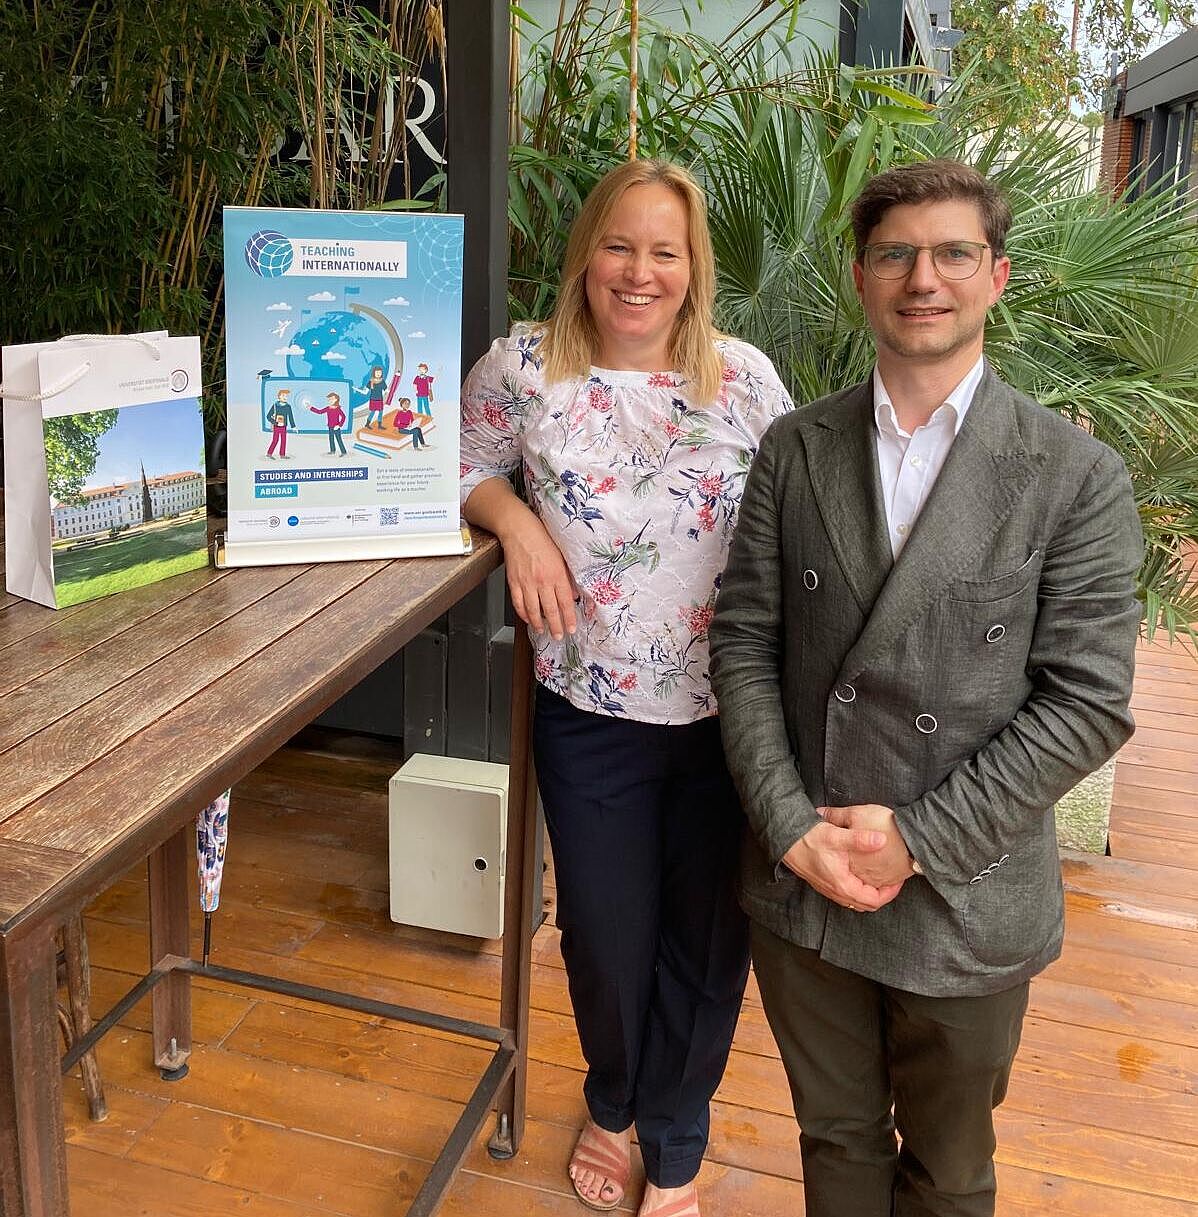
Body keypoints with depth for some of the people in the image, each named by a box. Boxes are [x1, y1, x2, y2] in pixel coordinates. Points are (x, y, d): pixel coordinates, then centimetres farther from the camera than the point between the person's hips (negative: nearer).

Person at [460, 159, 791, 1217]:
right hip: (591, 719, 0)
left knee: (707, 941, 14)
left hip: (728, 718, 1)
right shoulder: (525, 366, -5)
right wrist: (514, 517, -14)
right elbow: (459, 464, 8)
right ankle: (612, 1103, 50)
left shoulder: (746, 376, -4)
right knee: (606, 940, 15)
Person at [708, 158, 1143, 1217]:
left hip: (966, 905, -1)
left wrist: (920, 841, -15)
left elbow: (1087, 702, -11)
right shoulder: (795, 452, 0)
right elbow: (744, 643, -2)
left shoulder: (1077, 477, -8)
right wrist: (794, 827, -11)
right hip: (802, 883, 2)